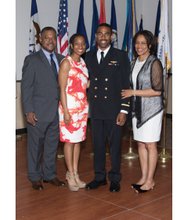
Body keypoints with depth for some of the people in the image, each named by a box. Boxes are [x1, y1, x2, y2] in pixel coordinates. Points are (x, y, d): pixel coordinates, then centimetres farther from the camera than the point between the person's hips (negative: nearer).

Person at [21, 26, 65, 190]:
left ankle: (50, 174, 28)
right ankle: (35, 177, 22)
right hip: (38, 112, -4)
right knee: (36, 146, 7)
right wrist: (28, 111, -13)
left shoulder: (61, 59, 9)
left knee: (52, 145, 14)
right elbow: (26, 87, -7)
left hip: (57, 111, 5)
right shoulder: (32, 60, -5)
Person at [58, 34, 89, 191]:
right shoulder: (66, 62, -9)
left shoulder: (83, 62, 11)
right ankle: (71, 175, 13)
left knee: (78, 140, 11)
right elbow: (62, 89, -12)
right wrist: (65, 111, -16)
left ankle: (75, 173, 21)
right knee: (69, 140, 2)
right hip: (70, 107, -6)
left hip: (83, 107, 7)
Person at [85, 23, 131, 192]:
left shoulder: (121, 56, -2)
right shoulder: (89, 56, 10)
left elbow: (126, 85, -5)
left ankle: (115, 178, 20)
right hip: (96, 110, 3)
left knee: (115, 145, 6)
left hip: (114, 109, -3)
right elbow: (88, 81, 12)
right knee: (98, 144, 10)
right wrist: (88, 106, 4)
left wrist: (124, 110, -11)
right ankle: (99, 177, 25)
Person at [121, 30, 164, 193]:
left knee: (150, 145, 1)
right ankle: (144, 177, 20)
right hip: (137, 109, 7)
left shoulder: (154, 63, -10)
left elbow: (157, 90, -15)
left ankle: (150, 180, 11)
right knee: (140, 143, 10)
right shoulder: (134, 63, 10)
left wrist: (134, 92, -14)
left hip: (151, 109, -7)